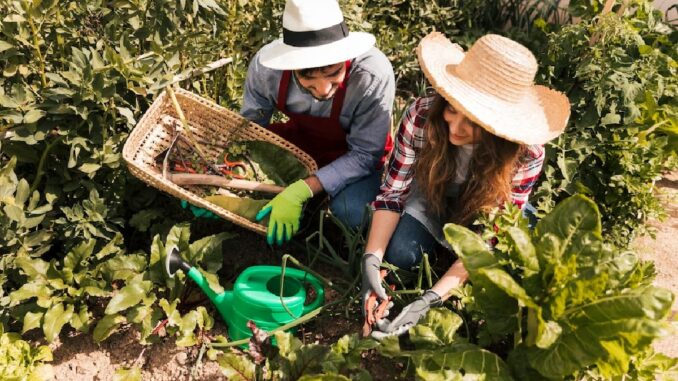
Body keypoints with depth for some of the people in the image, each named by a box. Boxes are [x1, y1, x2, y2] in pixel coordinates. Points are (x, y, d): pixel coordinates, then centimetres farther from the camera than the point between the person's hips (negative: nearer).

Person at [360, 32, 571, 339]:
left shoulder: (525, 155, -35)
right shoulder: (422, 116, -33)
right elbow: (393, 192, -23)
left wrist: (430, 299, -41)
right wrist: (371, 260, -37)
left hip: (487, 212, 0)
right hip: (434, 195, 0)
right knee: (398, 254, -22)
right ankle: (441, 242, 10)